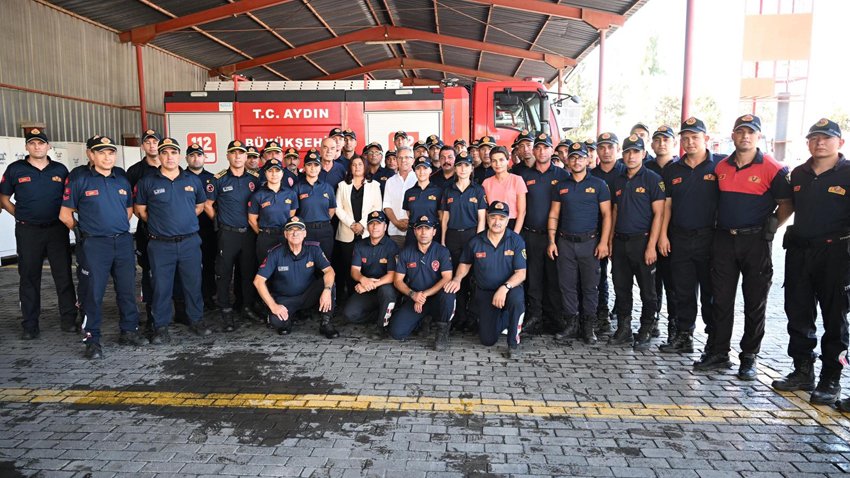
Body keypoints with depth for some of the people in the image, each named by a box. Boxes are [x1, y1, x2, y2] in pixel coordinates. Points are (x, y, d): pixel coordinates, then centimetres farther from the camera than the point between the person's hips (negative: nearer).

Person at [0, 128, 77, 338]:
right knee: (29, 278, 6)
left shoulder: (60, 169, 6)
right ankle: (29, 325, 15)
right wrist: (21, 216, -1)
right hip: (28, 231, 0)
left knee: (64, 276, 2)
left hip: (57, 229, 1)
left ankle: (69, 320, 11)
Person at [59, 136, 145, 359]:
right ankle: (92, 339, 10)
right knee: (95, 292, 0)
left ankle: (129, 331, 22)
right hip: (96, 245, -4)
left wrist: (120, 227, 13)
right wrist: (85, 230, 7)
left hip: (123, 241, 4)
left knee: (127, 289, 9)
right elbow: (65, 214, 1)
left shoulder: (122, 180, 10)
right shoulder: (80, 181, -3)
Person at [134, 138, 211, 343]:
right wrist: (159, 224, 6)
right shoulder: (147, 182, 0)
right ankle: (161, 327, 15)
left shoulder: (193, 180, 7)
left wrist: (185, 221, 12)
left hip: (190, 242, 2)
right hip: (160, 244, -2)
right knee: (161, 286, 4)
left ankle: (196, 320, 23)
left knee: (193, 283, 9)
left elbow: (200, 205, 19)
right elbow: (140, 210, 8)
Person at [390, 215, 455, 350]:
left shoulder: (442, 251, -5)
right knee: (396, 332, -17)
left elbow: (447, 278, -15)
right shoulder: (406, 253, 2)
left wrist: (424, 295, -21)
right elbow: (398, 280, 3)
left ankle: (442, 331, -10)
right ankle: (421, 318, 18)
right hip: (413, 299, 2)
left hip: (436, 298, -2)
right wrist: (413, 294, -15)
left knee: (448, 293, -37)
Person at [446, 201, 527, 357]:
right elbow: (465, 263, 12)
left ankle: (513, 344, -16)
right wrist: (457, 279, -8)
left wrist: (504, 288, -32)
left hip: (509, 288, -2)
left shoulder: (516, 241, -12)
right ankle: (503, 318, 33)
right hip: (484, 292, 2)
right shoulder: (475, 242, -5)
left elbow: (521, 273, -15)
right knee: (487, 340, -3)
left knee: (517, 298, -40)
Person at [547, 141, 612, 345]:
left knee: (590, 286, 2)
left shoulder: (598, 184, 2)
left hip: (589, 242, -2)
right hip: (565, 243, 2)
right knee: (567, 285, 5)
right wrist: (552, 241, 1)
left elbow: (606, 215, -1)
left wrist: (604, 242, -9)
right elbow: (554, 215, 10)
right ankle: (571, 323, 15)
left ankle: (589, 326, 12)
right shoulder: (560, 186, 10)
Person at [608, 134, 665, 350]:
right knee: (621, 288, 10)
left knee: (647, 290, 4)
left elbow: (658, 213, -9)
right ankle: (624, 329, 21)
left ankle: (645, 332, 15)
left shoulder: (653, 179, -5)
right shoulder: (618, 181, 13)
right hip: (620, 242, 5)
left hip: (642, 241, -5)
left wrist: (651, 245, -15)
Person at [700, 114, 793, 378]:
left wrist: (770, 228, -5)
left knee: (755, 303, 5)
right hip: (724, 240, 4)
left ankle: (749, 358, 16)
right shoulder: (721, 167, 8)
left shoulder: (773, 169, -5)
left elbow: (787, 204, -1)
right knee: (721, 300, 7)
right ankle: (717, 353, 17)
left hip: (755, 242, -3)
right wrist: (719, 225, 12)